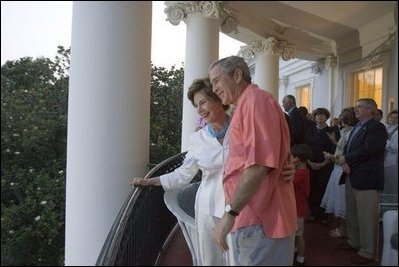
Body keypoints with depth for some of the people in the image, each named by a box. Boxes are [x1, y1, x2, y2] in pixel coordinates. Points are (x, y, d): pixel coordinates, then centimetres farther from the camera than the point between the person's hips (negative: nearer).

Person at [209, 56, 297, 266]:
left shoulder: (255, 100, -14)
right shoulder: (246, 105, 16)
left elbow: (260, 164, -24)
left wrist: (230, 213, -21)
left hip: (259, 221, -9)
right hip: (250, 217, 9)